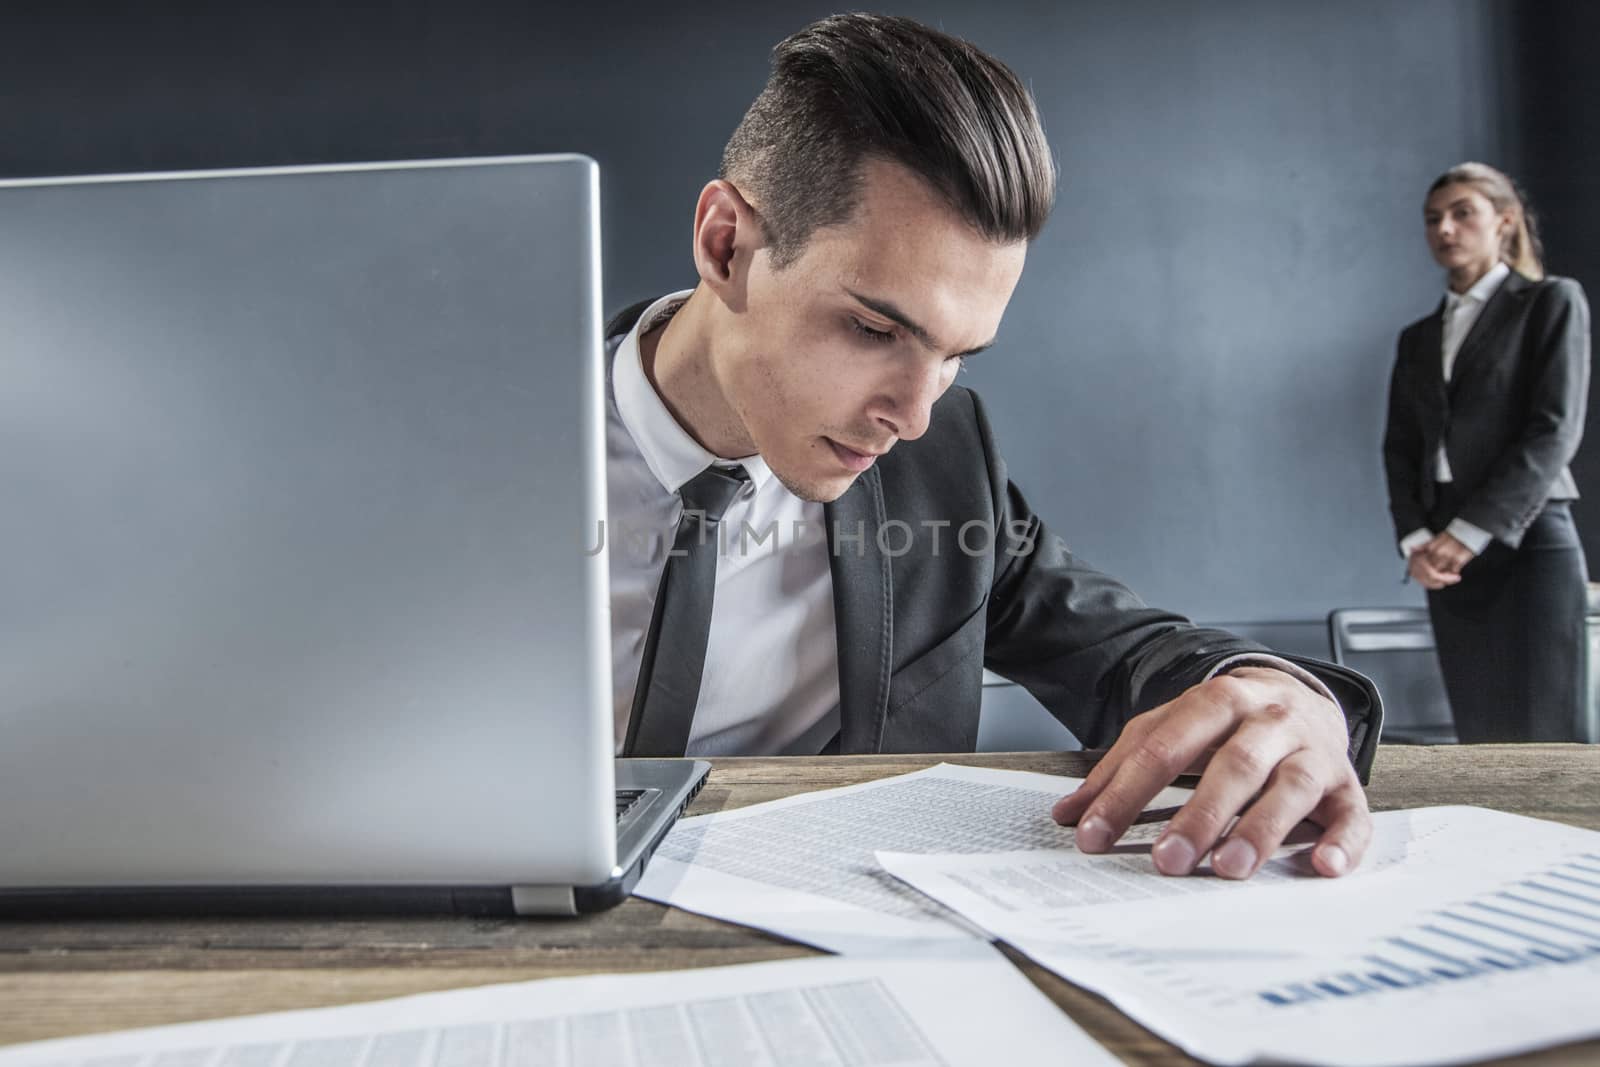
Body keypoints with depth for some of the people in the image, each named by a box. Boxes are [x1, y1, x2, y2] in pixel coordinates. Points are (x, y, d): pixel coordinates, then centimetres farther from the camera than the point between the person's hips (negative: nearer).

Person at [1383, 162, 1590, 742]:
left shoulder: (1552, 301, 4)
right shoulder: (1418, 337, 19)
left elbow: (1555, 431, -8)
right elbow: (1400, 447, 11)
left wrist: (1471, 531, -16)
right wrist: (1415, 538, -5)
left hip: (1527, 540, -4)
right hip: (1446, 552, 5)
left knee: (1537, 737, -8)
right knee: (1479, 735, 5)